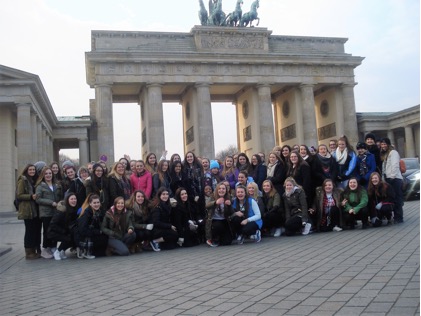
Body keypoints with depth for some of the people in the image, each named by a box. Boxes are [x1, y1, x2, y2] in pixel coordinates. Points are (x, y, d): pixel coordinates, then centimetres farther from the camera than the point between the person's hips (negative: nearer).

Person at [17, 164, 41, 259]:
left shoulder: (35, 180, 16)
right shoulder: (22, 180, -4)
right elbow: (19, 195, -10)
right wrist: (31, 197, -20)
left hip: (36, 210, 7)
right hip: (28, 210, -7)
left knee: (37, 230, 8)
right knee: (29, 231, -3)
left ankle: (36, 250, 17)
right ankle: (29, 252, 4)